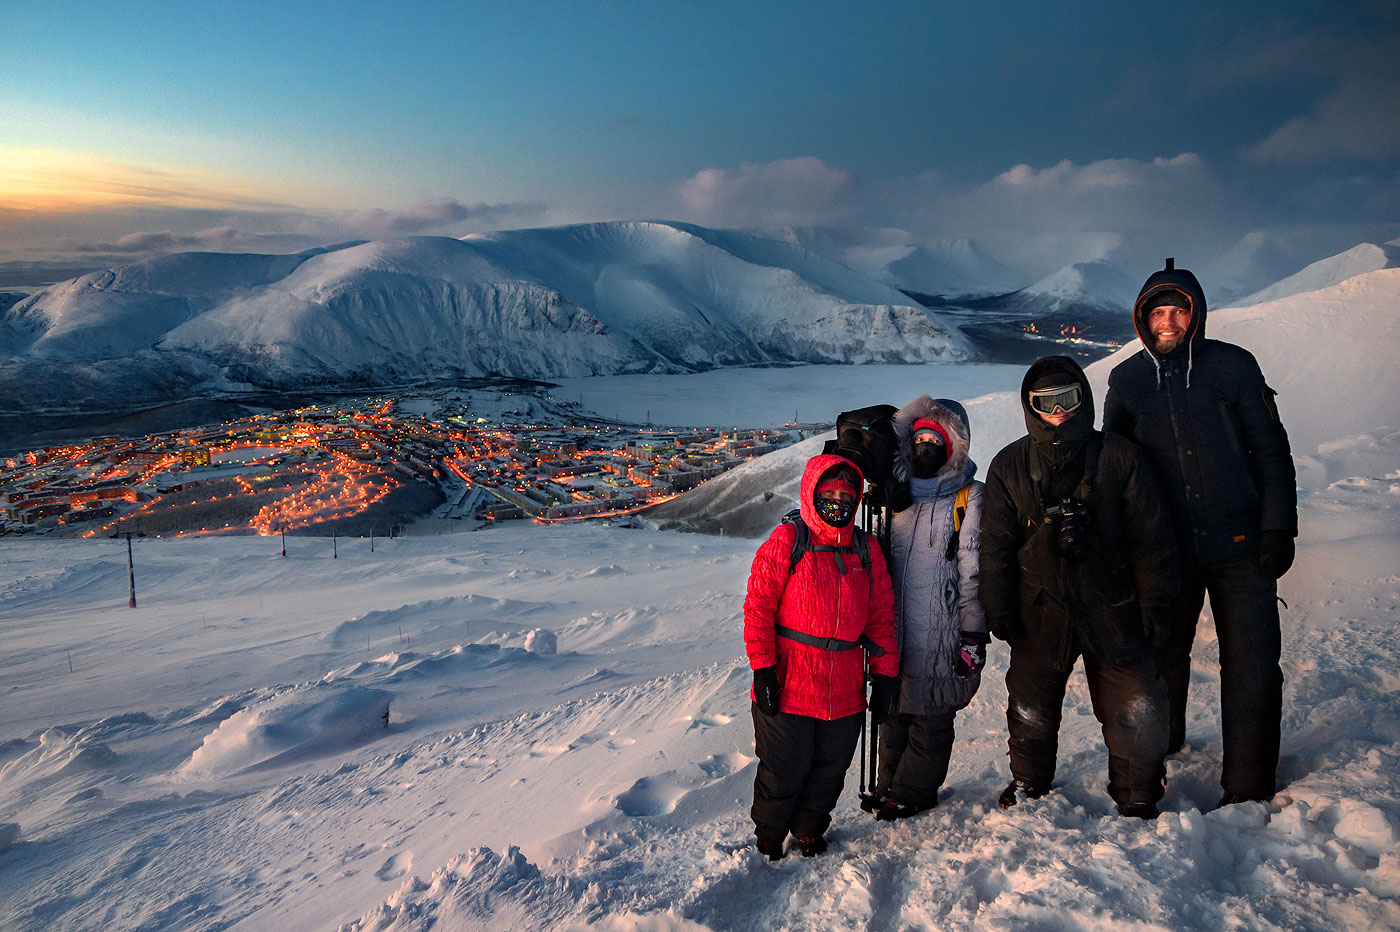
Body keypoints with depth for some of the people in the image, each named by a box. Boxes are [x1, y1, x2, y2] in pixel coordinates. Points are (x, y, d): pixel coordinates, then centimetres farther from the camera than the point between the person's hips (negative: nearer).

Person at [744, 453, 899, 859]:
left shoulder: (867, 551, 7)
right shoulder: (785, 543, -7)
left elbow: (881, 618, 11)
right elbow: (758, 609, -8)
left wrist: (884, 676, 7)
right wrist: (763, 670, -12)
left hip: (846, 692, 4)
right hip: (788, 689, -4)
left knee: (830, 772, 15)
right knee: (784, 774, 7)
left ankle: (809, 830, 40)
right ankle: (768, 834, 33)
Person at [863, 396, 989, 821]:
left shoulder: (969, 498, -5)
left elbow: (975, 571, -8)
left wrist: (974, 634, -11)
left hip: (940, 634, -5)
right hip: (894, 630, 5)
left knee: (930, 716, 7)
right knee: (893, 711, 14)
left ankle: (913, 791, 22)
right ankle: (888, 783, 30)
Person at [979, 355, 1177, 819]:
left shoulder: (1119, 458, -4)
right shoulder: (1009, 467, 0)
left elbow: (1152, 539, 0)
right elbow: (996, 547, 3)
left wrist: (1153, 605, -3)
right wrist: (1000, 611, 0)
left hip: (1112, 611, -1)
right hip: (1039, 615, 2)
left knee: (1138, 717, 0)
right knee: (1031, 710, 16)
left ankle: (1138, 802, 24)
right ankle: (1029, 785, 41)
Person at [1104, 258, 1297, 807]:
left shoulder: (1233, 365, 0)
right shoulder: (1126, 380, 5)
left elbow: (1271, 451, 2)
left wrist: (1278, 528, -4)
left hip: (1239, 543, -1)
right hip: (1167, 549, 2)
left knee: (1251, 668, 0)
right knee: (1162, 660, 11)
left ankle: (1248, 791, 12)